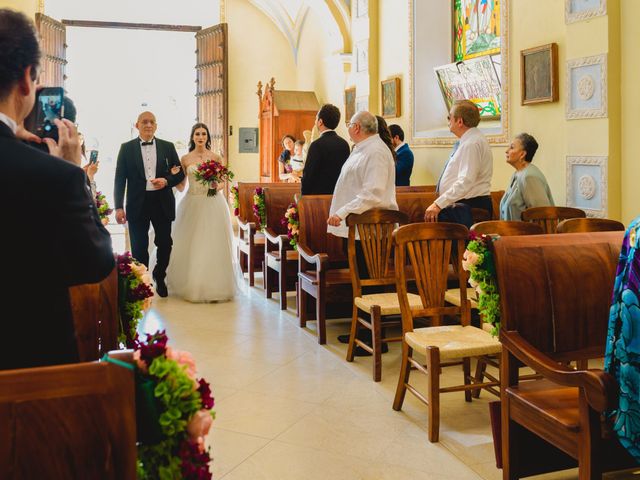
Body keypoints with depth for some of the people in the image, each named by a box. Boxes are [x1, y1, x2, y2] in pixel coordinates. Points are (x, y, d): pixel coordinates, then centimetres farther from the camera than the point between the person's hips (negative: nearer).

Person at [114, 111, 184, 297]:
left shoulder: (168, 147, 7)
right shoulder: (127, 148, 3)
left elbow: (180, 173, 9)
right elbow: (120, 179, 1)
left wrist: (166, 181, -12)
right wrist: (119, 207, -6)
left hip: (162, 203, 1)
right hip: (137, 204, -1)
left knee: (165, 244, 8)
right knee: (139, 248, 5)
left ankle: (159, 277, 32)